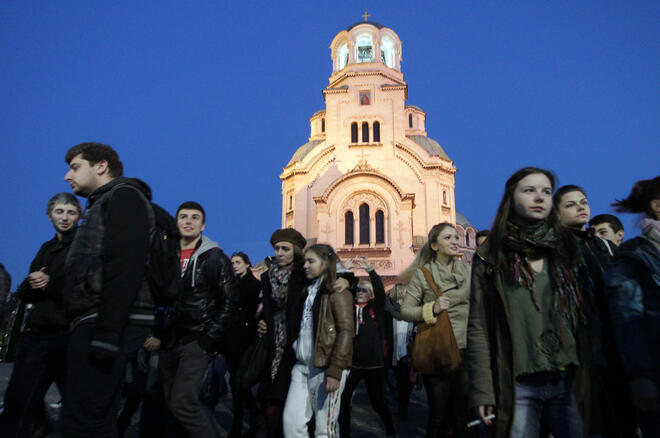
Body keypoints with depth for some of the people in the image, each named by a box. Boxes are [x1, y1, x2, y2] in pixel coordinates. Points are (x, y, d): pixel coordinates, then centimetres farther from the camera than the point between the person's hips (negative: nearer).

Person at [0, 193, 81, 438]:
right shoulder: (46, 249, 17)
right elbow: (23, 294, 17)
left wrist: (48, 283, -12)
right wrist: (31, 284, -5)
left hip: (67, 337, -6)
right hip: (36, 335, 6)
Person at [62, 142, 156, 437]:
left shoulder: (124, 196, -4)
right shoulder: (103, 205, 26)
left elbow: (125, 267, -19)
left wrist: (107, 331, -25)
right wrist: (86, 328, 17)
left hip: (111, 324, -10)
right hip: (92, 324, 10)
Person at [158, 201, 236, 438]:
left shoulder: (215, 258, -2)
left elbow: (228, 303, -5)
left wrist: (209, 339, -11)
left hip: (196, 341, -5)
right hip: (168, 342, 6)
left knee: (182, 403, -15)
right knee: (171, 403, 10)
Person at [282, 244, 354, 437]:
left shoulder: (337, 292, -6)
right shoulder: (308, 291, 18)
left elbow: (346, 331, -13)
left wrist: (335, 371, -18)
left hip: (324, 368, -7)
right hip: (302, 366, 7)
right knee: (291, 420, 4)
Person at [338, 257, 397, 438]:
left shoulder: (375, 309, 3)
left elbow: (380, 291, -13)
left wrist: (370, 269, -26)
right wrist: (344, 270, -16)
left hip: (373, 363, -1)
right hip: (352, 363, 1)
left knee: (378, 402, 8)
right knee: (343, 399, -5)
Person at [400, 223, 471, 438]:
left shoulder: (467, 270, 10)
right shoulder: (422, 274, -3)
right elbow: (405, 310, -4)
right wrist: (431, 309, -17)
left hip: (465, 349, 4)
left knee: (463, 415, 10)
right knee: (439, 415, 5)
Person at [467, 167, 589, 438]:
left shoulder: (566, 250, 9)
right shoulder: (490, 258, 0)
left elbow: (587, 318, 9)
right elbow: (478, 327, -4)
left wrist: (592, 381, 3)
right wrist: (482, 390, -8)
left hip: (569, 383, 3)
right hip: (518, 387, -2)